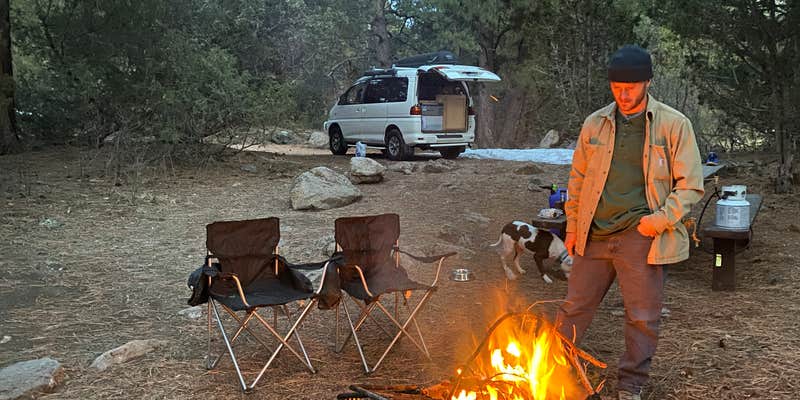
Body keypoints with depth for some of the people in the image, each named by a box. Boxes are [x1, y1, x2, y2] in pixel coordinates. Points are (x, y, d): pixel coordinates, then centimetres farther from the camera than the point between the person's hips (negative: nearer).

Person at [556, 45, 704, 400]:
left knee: (642, 318, 6)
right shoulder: (595, 124, 6)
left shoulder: (674, 125, -3)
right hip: (595, 235, 3)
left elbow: (691, 185, -2)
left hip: (641, 238, -3)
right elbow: (578, 179, 15)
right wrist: (573, 226, 13)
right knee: (574, 308, 12)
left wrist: (663, 218, -15)